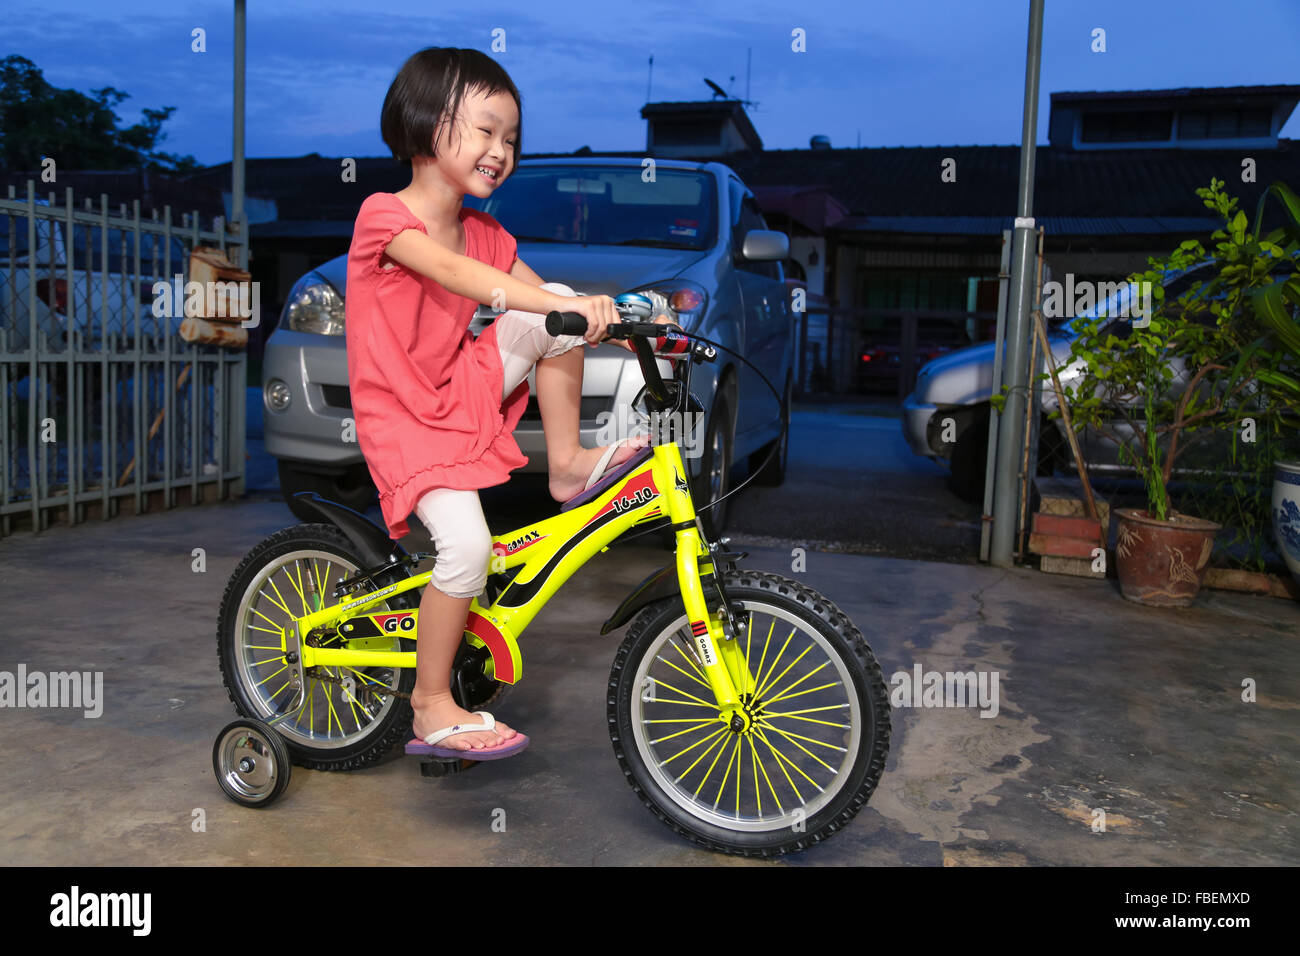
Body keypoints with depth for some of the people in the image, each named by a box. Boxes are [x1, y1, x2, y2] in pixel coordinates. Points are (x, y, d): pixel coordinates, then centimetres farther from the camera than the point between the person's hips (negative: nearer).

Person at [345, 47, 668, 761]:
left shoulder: (484, 233, 6)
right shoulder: (385, 216, -17)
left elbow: (540, 296, 3)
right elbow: (453, 272, -36)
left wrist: (615, 322, -16)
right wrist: (567, 303, -49)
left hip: (468, 392, 6)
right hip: (404, 415, -6)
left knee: (557, 312, -14)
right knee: (467, 544, -25)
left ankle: (567, 462, -3)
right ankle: (432, 705, -5)